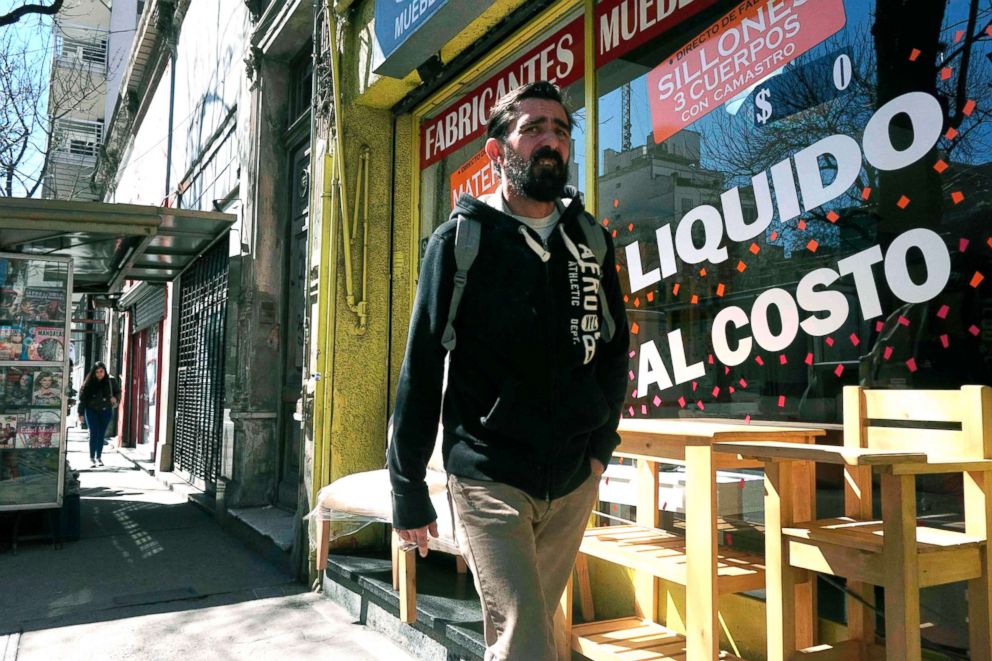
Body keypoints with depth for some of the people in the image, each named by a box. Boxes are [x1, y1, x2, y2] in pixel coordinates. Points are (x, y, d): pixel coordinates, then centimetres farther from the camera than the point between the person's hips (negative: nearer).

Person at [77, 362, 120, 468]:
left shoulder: (111, 381, -4)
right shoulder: (89, 383, -7)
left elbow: (118, 392, 9)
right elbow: (82, 397, -3)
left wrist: (115, 397, -14)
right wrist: (81, 412, -3)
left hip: (106, 411, 1)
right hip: (92, 411, -1)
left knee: (101, 434, 8)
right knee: (93, 434, -6)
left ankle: (99, 457, 19)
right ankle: (92, 459, -1)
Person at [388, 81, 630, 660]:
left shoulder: (591, 239, 7)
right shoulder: (460, 240, -4)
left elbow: (615, 344, 14)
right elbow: (421, 369, -5)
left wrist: (602, 442, 5)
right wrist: (408, 488, -5)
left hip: (574, 480, 4)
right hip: (489, 479, -4)